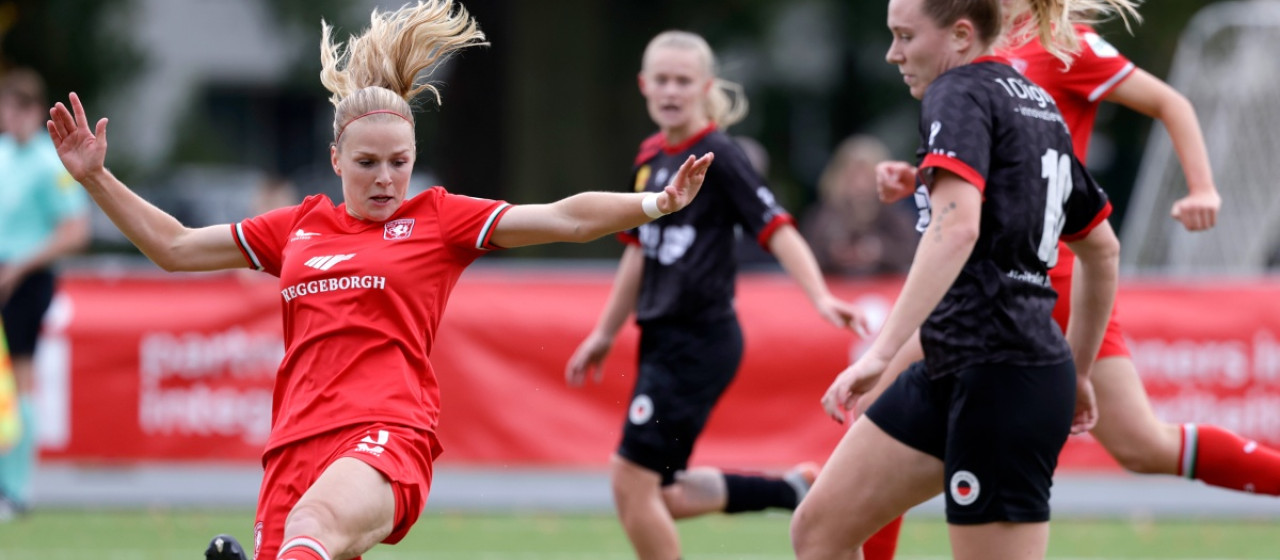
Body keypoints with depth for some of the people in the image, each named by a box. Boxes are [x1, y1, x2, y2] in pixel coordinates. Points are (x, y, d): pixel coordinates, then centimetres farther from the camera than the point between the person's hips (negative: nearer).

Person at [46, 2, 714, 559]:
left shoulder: (438, 219, 12)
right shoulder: (300, 227, 23)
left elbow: (567, 217, 5)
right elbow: (174, 245, 31)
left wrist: (653, 203, -10)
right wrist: (95, 178, 25)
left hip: (387, 434, -5)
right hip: (296, 439, 5)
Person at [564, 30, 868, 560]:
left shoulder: (719, 156, -11)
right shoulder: (650, 157, 12)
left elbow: (776, 229, -18)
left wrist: (820, 297, -32)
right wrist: (604, 333, 27)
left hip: (701, 340, -8)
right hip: (661, 338, 8)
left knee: (632, 478, -10)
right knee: (666, 498, 7)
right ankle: (792, 488, 21)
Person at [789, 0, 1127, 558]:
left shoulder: (961, 93, -9)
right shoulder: (1039, 105, 19)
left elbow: (956, 227, -27)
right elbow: (1102, 250, 27)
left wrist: (881, 350, -31)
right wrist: (1076, 373, 34)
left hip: (998, 380, -10)